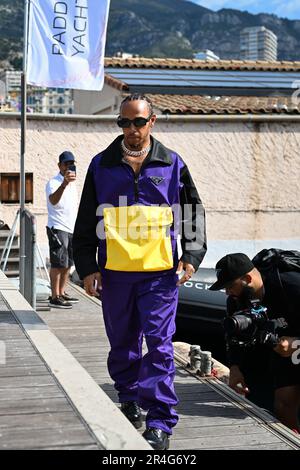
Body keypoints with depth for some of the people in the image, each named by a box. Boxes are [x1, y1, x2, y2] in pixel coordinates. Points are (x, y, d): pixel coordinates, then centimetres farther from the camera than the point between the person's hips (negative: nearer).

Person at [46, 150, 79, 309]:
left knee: (68, 264, 12)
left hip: (72, 230, 8)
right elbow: (53, 200, -33)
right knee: (58, 264, -9)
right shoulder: (53, 183, -11)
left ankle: (62, 293, 21)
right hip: (58, 229, -8)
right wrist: (64, 184, -48)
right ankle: (54, 297, -7)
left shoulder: (72, 184, 16)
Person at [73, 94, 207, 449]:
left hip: (160, 272, -2)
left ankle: (160, 422, -3)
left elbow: (194, 213, 12)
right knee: (122, 344, 13)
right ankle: (130, 401, 32)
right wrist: (87, 267, 2)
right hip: (114, 272, 2)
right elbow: (86, 222, 9)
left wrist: (192, 255, 0)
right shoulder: (101, 165, 7)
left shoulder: (172, 164, 6)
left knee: (159, 344, -7)